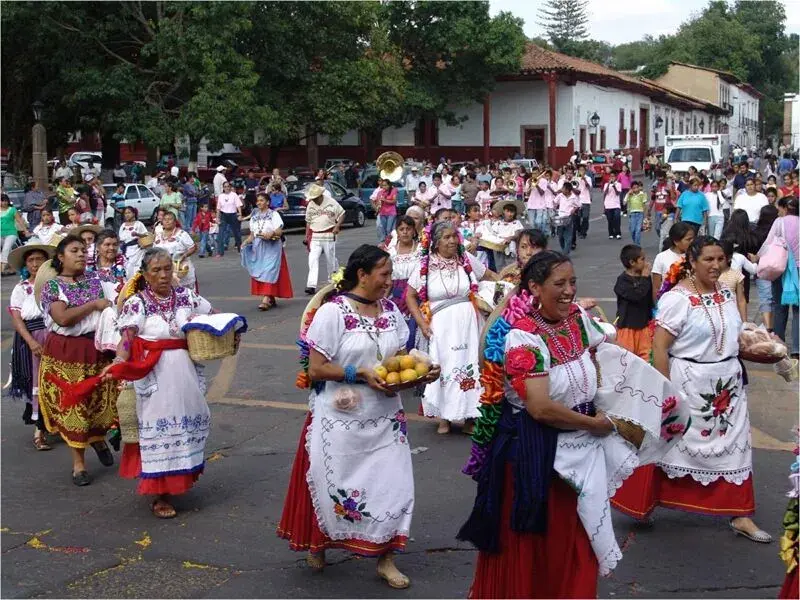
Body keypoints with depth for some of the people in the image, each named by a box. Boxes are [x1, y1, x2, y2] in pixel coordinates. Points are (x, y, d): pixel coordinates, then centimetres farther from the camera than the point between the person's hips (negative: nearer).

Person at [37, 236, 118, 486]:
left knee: (102, 400, 6)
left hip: (97, 349, 3)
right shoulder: (52, 285, -5)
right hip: (66, 352, -3)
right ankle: (78, 463, 16)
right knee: (72, 405, 3)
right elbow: (63, 318, -19)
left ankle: (98, 438, 39)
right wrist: (94, 304, -13)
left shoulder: (95, 279, 8)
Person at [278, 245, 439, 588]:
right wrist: (360, 374, -24)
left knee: (391, 482, 4)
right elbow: (315, 369, -15)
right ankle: (317, 543, 37)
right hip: (340, 419, -5)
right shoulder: (332, 312, -14)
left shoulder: (390, 310, 4)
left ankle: (385, 558, 19)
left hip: (385, 417, 5)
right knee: (335, 484, 10)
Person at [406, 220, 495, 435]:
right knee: (443, 367, 3)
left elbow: (489, 276, 13)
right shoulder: (426, 265, -3)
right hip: (440, 326, -1)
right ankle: (443, 418, 17)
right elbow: (410, 296, 2)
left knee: (470, 365, 4)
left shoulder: (466, 259, 2)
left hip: (468, 323, 2)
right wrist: (422, 324, -5)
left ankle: (469, 417, 15)